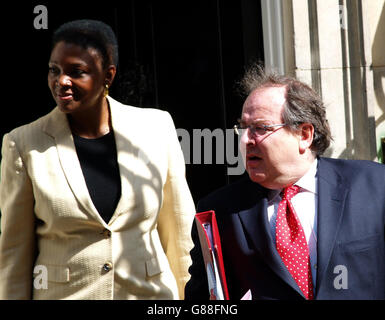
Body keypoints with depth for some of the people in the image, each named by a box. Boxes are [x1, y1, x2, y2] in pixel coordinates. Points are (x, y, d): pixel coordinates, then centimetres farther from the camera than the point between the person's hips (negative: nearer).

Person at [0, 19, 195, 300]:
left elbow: (179, 231, 5)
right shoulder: (25, 144, -5)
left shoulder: (157, 128, -2)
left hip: (149, 290, 1)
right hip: (61, 292, -1)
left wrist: (187, 296, 8)